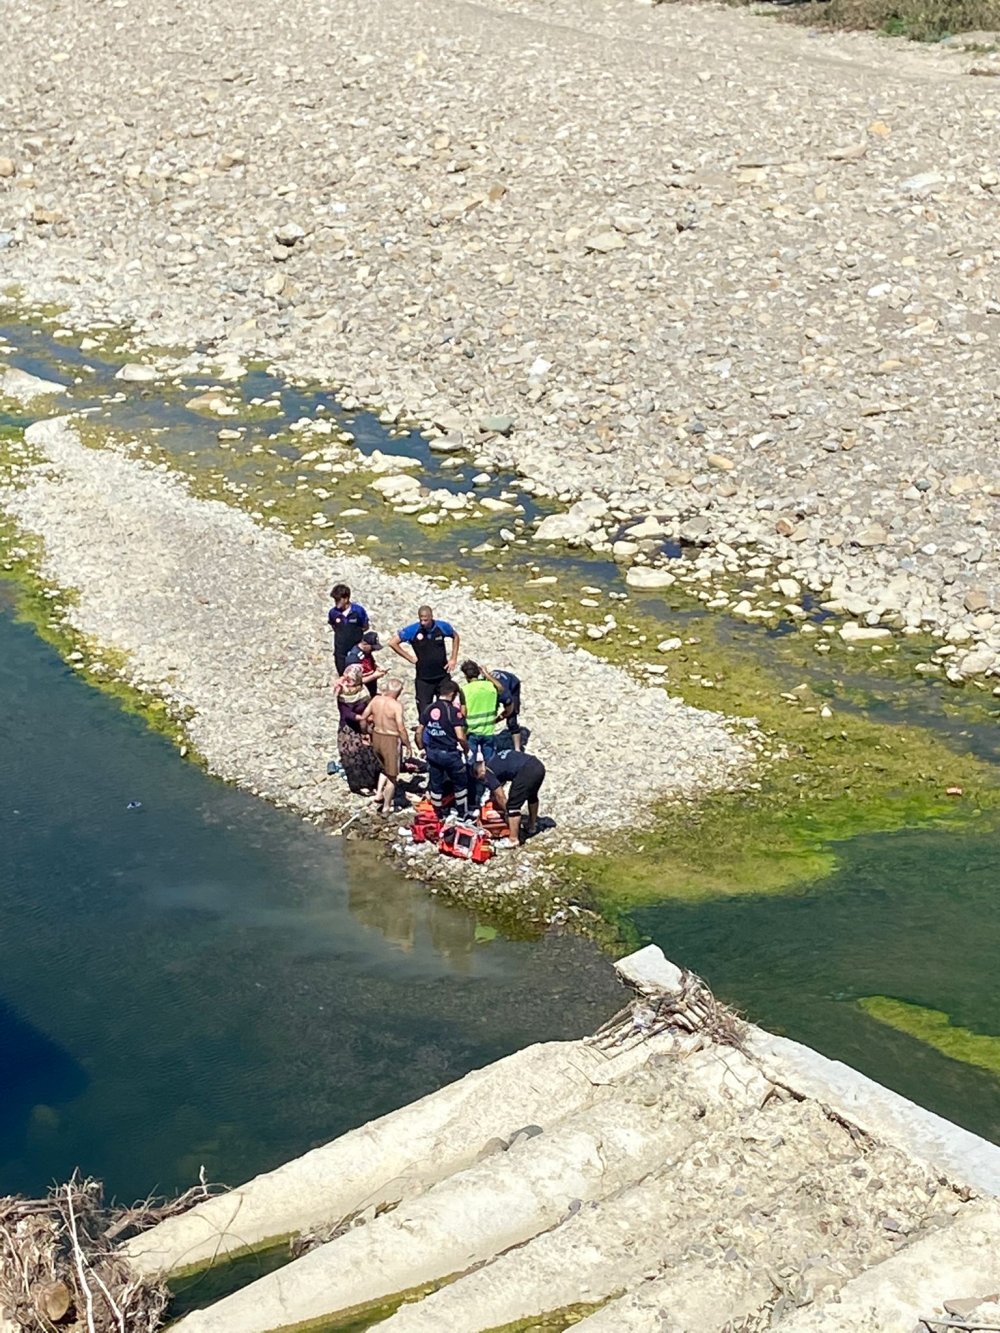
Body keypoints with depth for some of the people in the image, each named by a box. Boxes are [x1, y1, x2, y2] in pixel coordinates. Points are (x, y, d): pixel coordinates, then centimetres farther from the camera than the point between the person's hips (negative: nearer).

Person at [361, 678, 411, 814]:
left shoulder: (375, 699, -4)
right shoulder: (396, 705, -21)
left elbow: (363, 718, 4)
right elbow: (401, 728, -21)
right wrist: (408, 745, -8)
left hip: (376, 737, 6)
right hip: (391, 740, -6)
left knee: (384, 768, 31)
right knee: (391, 776, 11)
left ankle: (379, 794, 20)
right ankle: (386, 807, 19)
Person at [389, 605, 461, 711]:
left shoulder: (442, 626, -7)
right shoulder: (413, 630, -14)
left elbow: (455, 637, 13)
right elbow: (392, 643, -9)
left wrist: (453, 659, 6)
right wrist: (410, 658, -8)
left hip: (443, 676, 2)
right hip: (423, 679, -2)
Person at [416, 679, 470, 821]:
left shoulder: (429, 708, 1)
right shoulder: (453, 710, -17)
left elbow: (419, 732, 6)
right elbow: (460, 736, -22)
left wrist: (422, 748, 20)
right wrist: (466, 749, -4)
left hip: (432, 752, 5)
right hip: (450, 753, -5)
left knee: (435, 785, 16)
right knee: (460, 783, 14)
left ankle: (439, 815, 26)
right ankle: (463, 814, 22)